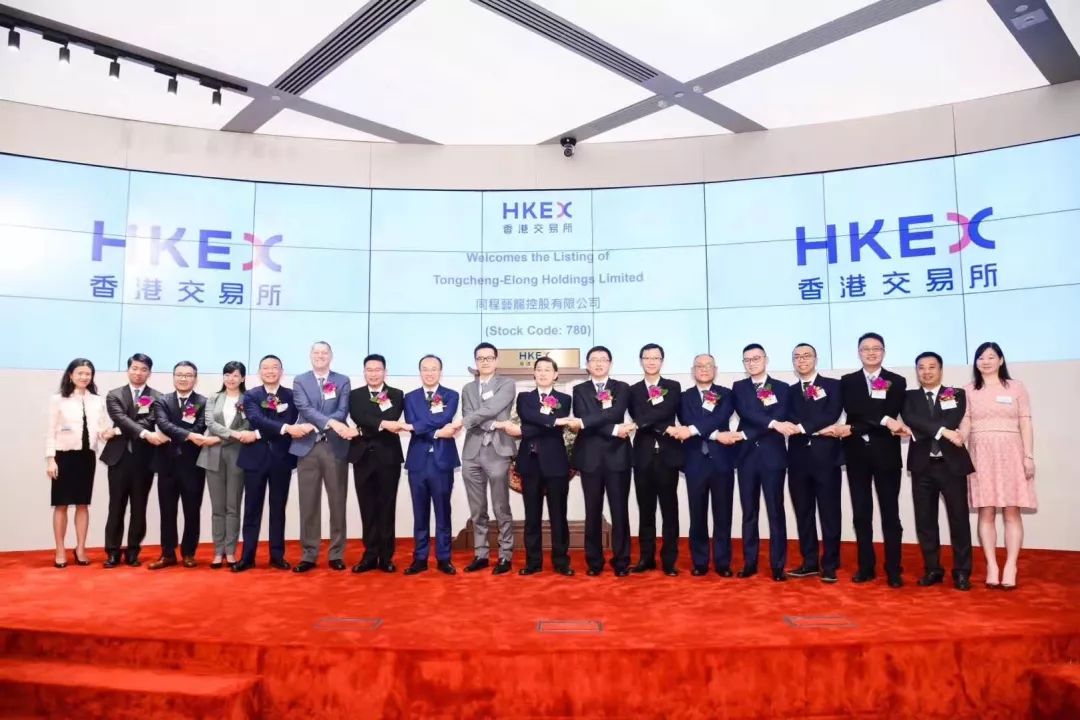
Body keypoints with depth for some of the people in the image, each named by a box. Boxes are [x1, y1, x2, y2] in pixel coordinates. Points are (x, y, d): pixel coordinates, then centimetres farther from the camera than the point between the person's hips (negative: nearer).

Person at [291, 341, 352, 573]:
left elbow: (343, 412, -4)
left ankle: (336, 554, 13)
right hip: (308, 447, 0)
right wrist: (331, 423, -24)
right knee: (308, 504, 4)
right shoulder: (300, 380, 7)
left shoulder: (342, 381, 8)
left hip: (336, 447, 0)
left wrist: (314, 425, -16)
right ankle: (308, 555, 13)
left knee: (337, 503, 4)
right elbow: (305, 409, -9)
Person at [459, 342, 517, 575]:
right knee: (477, 510, 9)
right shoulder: (467, 389, 15)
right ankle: (480, 554, 19)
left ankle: (505, 556, 9)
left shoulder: (507, 384, 3)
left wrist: (464, 422, -10)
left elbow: (491, 409, -12)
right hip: (472, 454, 4)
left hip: (497, 452, -4)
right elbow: (468, 418, 0)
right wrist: (492, 424, -14)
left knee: (502, 509, 0)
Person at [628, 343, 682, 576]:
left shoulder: (673, 387, 6)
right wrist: (664, 428, -16)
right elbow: (638, 417, -6)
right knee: (645, 510, 7)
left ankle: (669, 560, 10)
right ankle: (646, 558, 16)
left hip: (667, 454, -1)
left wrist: (640, 423, -19)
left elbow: (666, 412, -12)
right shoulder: (633, 390, 9)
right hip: (643, 455, 1)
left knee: (669, 509, 3)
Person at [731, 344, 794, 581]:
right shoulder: (738, 387, 9)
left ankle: (778, 566, 8)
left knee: (776, 511, 1)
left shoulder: (781, 388, 5)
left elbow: (780, 418, -10)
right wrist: (773, 424, -24)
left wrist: (745, 434, -15)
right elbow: (747, 413, -9)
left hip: (772, 455, -2)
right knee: (749, 512, 7)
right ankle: (749, 563, 15)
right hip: (747, 455, 2)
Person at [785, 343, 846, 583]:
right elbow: (789, 420, -3)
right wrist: (820, 429, -14)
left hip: (826, 456, -3)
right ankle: (809, 562, 18)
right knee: (803, 513, 8)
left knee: (829, 513, 1)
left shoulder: (833, 385, 4)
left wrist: (803, 427, -15)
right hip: (798, 458, 3)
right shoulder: (789, 391, 13)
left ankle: (829, 565, 10)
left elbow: (831, 415, -11)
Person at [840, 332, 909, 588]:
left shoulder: (897, 382, 5)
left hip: (886, 453, -1)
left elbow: (894, 413, -9)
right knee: (861, 513, 6)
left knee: (890, 512, 2)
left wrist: (861, 426, -18)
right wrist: (884, 421, -21)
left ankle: (893, 570, 9)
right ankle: (866, 567, 15)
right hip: (857, 453, 1)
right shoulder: (847, 381, 7)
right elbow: (853, 410, -10)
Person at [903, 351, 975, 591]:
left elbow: (954, 422, -12)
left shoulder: (957, 395, 6)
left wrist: (922, 431, -15)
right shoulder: (909, 397, 8)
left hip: (952, 464, -1)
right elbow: (911, 419, -12)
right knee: (925, 520, 5)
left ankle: (961, 572, 12)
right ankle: (933, 569, 16)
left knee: (959, 518, 2)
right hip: (922, 466, 2)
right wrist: (943, 431, -22)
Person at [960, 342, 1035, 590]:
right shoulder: (969, 390, 9)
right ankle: (992, 566, 2)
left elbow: (1025, 423, 4)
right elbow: (964, 425, 5)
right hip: (981, 455, 0)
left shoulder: (1016, 387, 7)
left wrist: (1029, 455, -4)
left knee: (1012, 512, -2)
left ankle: (1010, 567, 0)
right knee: (986, 512, -1)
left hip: (1010, 454, 0)